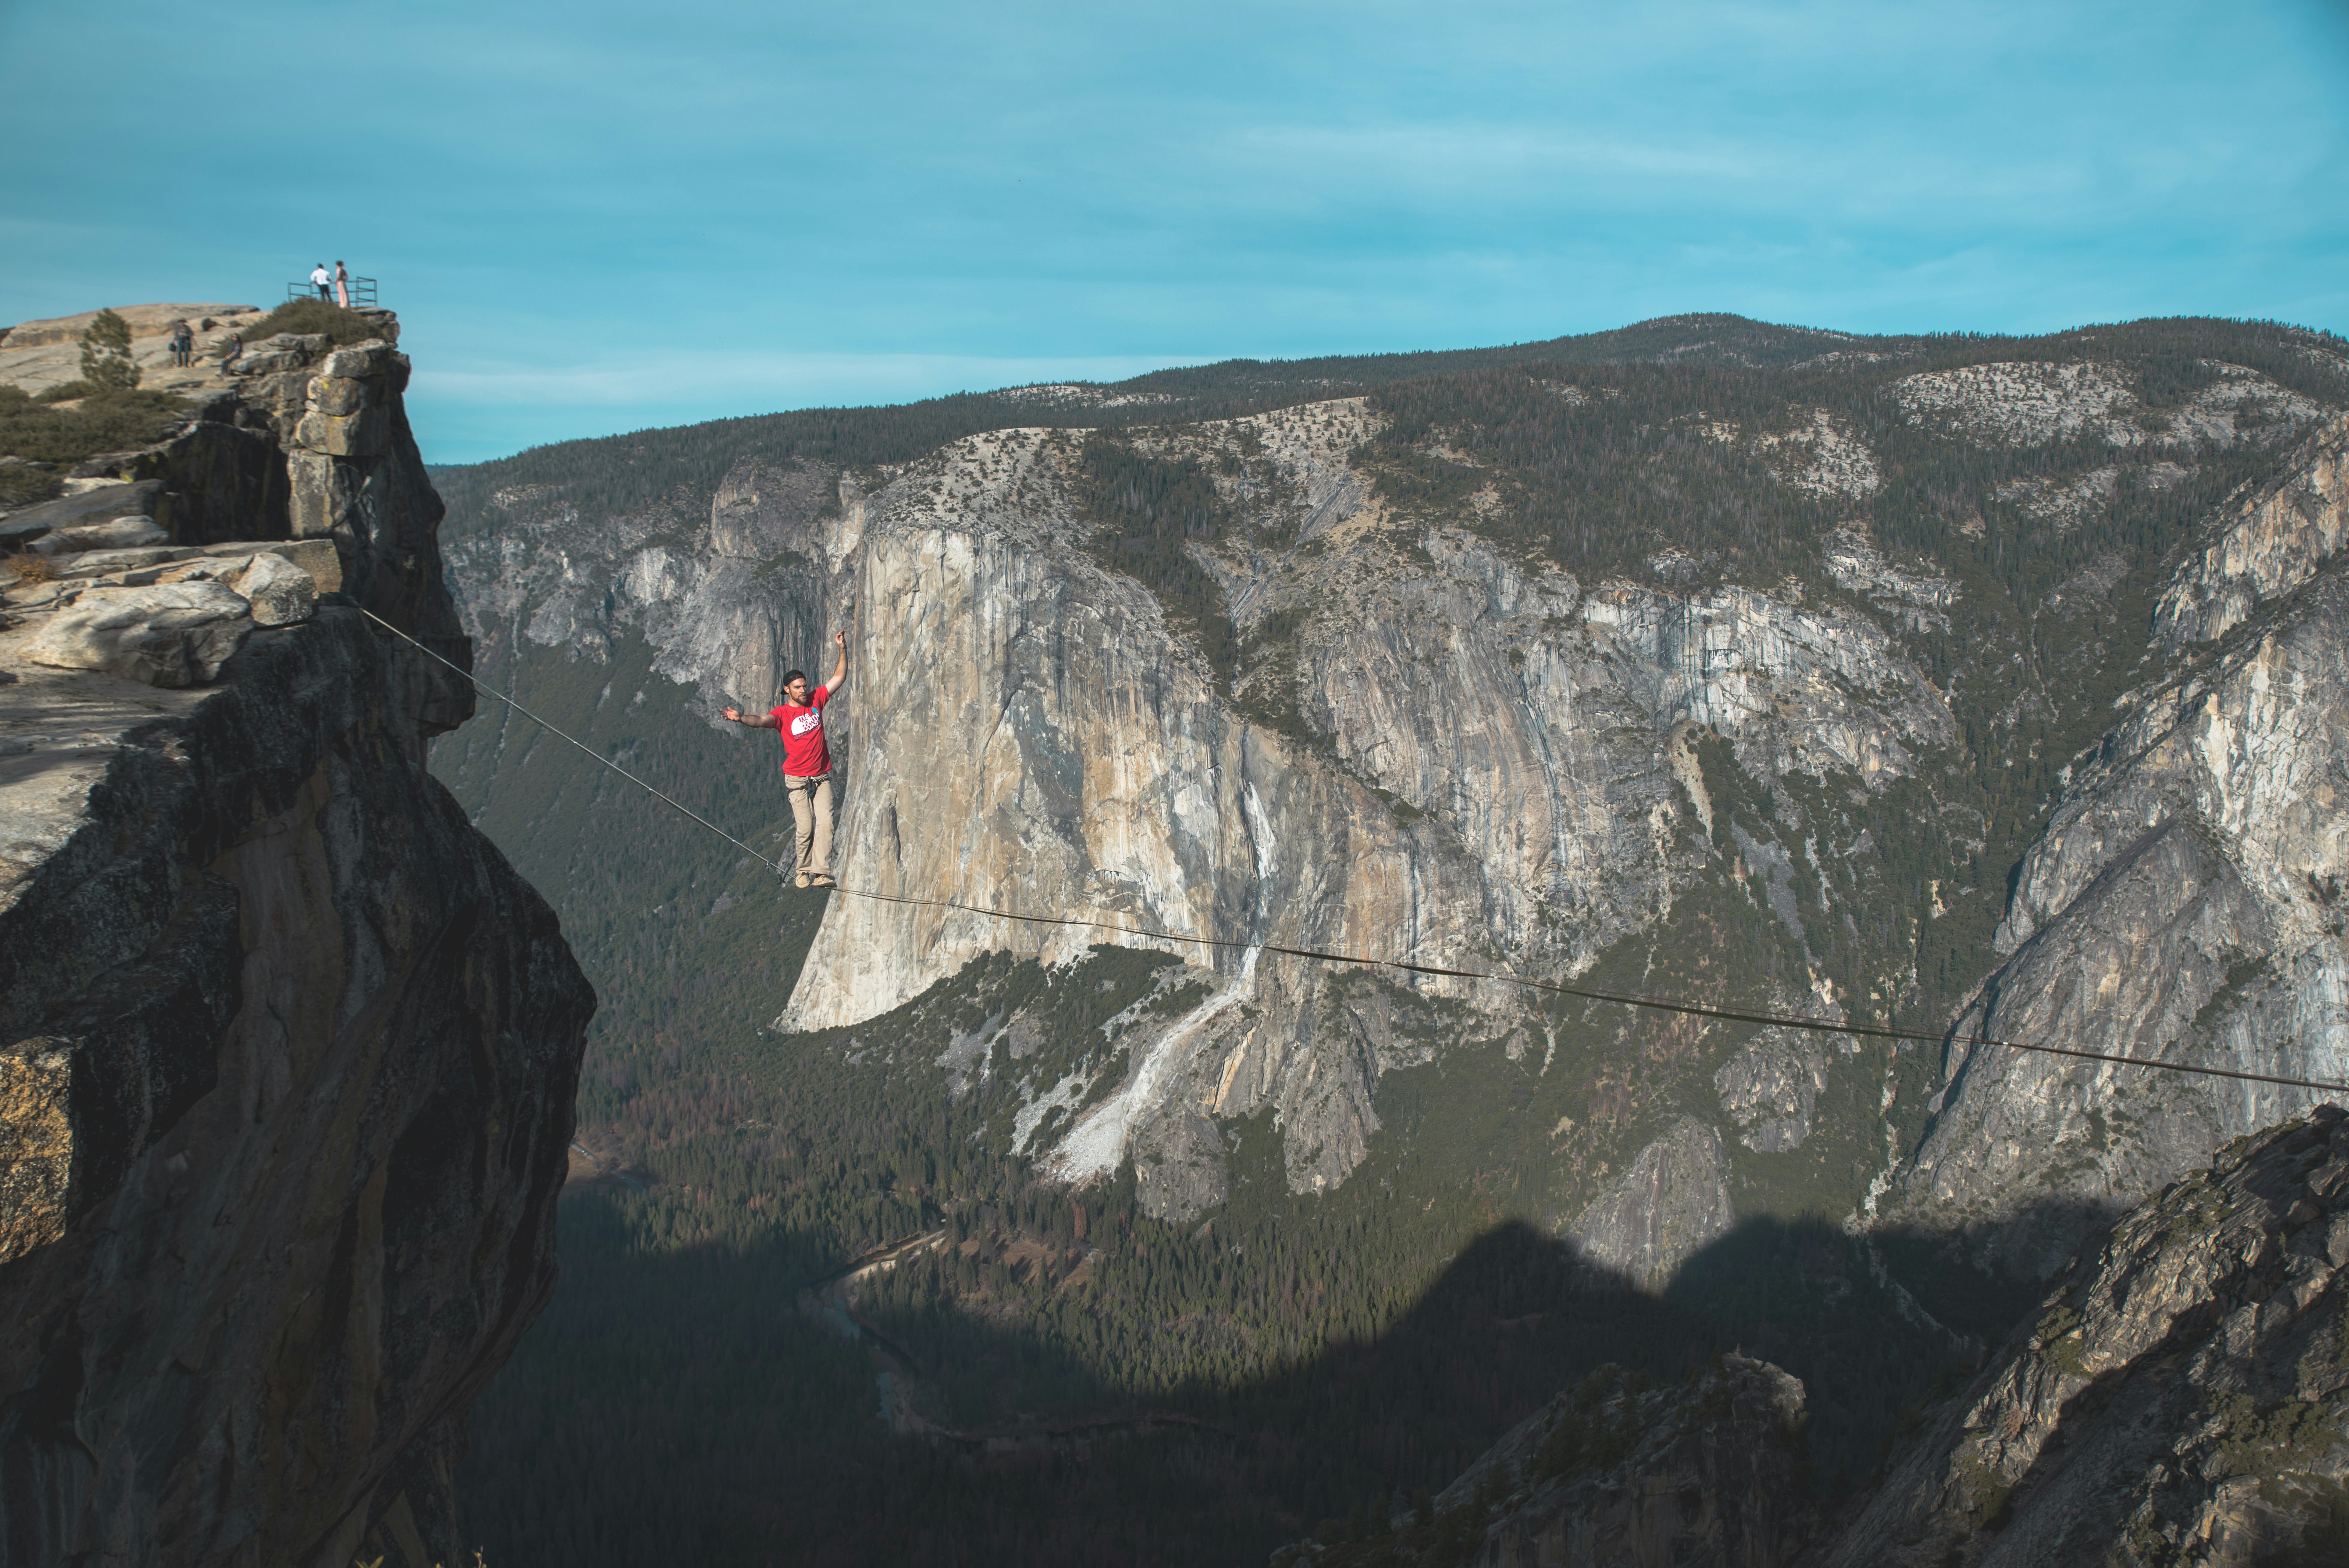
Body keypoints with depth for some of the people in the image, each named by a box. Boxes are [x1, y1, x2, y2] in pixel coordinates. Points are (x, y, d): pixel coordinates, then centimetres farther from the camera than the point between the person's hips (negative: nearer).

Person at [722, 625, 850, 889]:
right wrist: (741, 718, -46)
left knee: (825, 823, -9)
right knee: (806, 828, -7)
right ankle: (804, 872, 9)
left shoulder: (815, 700, 5)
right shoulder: (783, 714, -6)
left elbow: (839, 677, 9)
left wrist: (843, 649, 0)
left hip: (822, 776, 3)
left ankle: (821, 873, -13)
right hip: (797, 779, -3)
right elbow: (762, 721, -26)